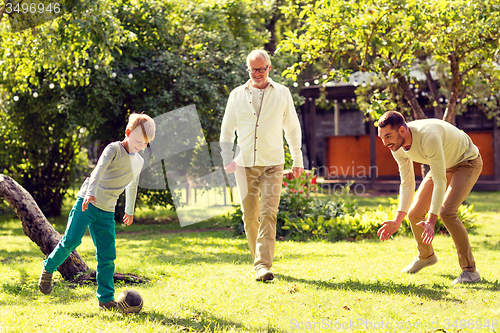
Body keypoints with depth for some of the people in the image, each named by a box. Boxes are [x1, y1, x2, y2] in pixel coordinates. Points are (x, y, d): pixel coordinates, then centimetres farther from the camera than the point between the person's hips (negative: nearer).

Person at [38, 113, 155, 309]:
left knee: (107, 255, -1)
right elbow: (99, 170, -27)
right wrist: (91, 192, -43)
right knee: (71, 240, -15)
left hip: (106, 212, 5)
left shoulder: (139, 162, 12)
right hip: (86, 203, -5)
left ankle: (106, 298, 5)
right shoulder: (114, 149, -9)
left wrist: (130, 210, 40)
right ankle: (48, 268, 11)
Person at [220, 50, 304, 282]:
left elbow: (292, 128, 14)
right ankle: (258, 259, 23)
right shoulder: (237, 95, 8)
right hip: (245, 163, 2)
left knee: (268, 214, -14)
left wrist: (297, 160, 14)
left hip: (272, 163, -2)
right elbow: (227, 130, 12)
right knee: (250, 216, 5)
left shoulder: (282, 93, 6)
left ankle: (263, 266, -18)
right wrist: (227, 159, 2)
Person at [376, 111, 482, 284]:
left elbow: (440, 182, -38)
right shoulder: (397, 146, -15)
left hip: (467, 163, -7)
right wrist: (397, 220, -13)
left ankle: (470, 271, -17)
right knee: (414, 213, 2)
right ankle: (426, 256, 31)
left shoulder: (428, 136, -40)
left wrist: (431, 221, -42)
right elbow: (407, 184, -6)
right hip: (444, 165, 7)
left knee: (446, 211, -27)